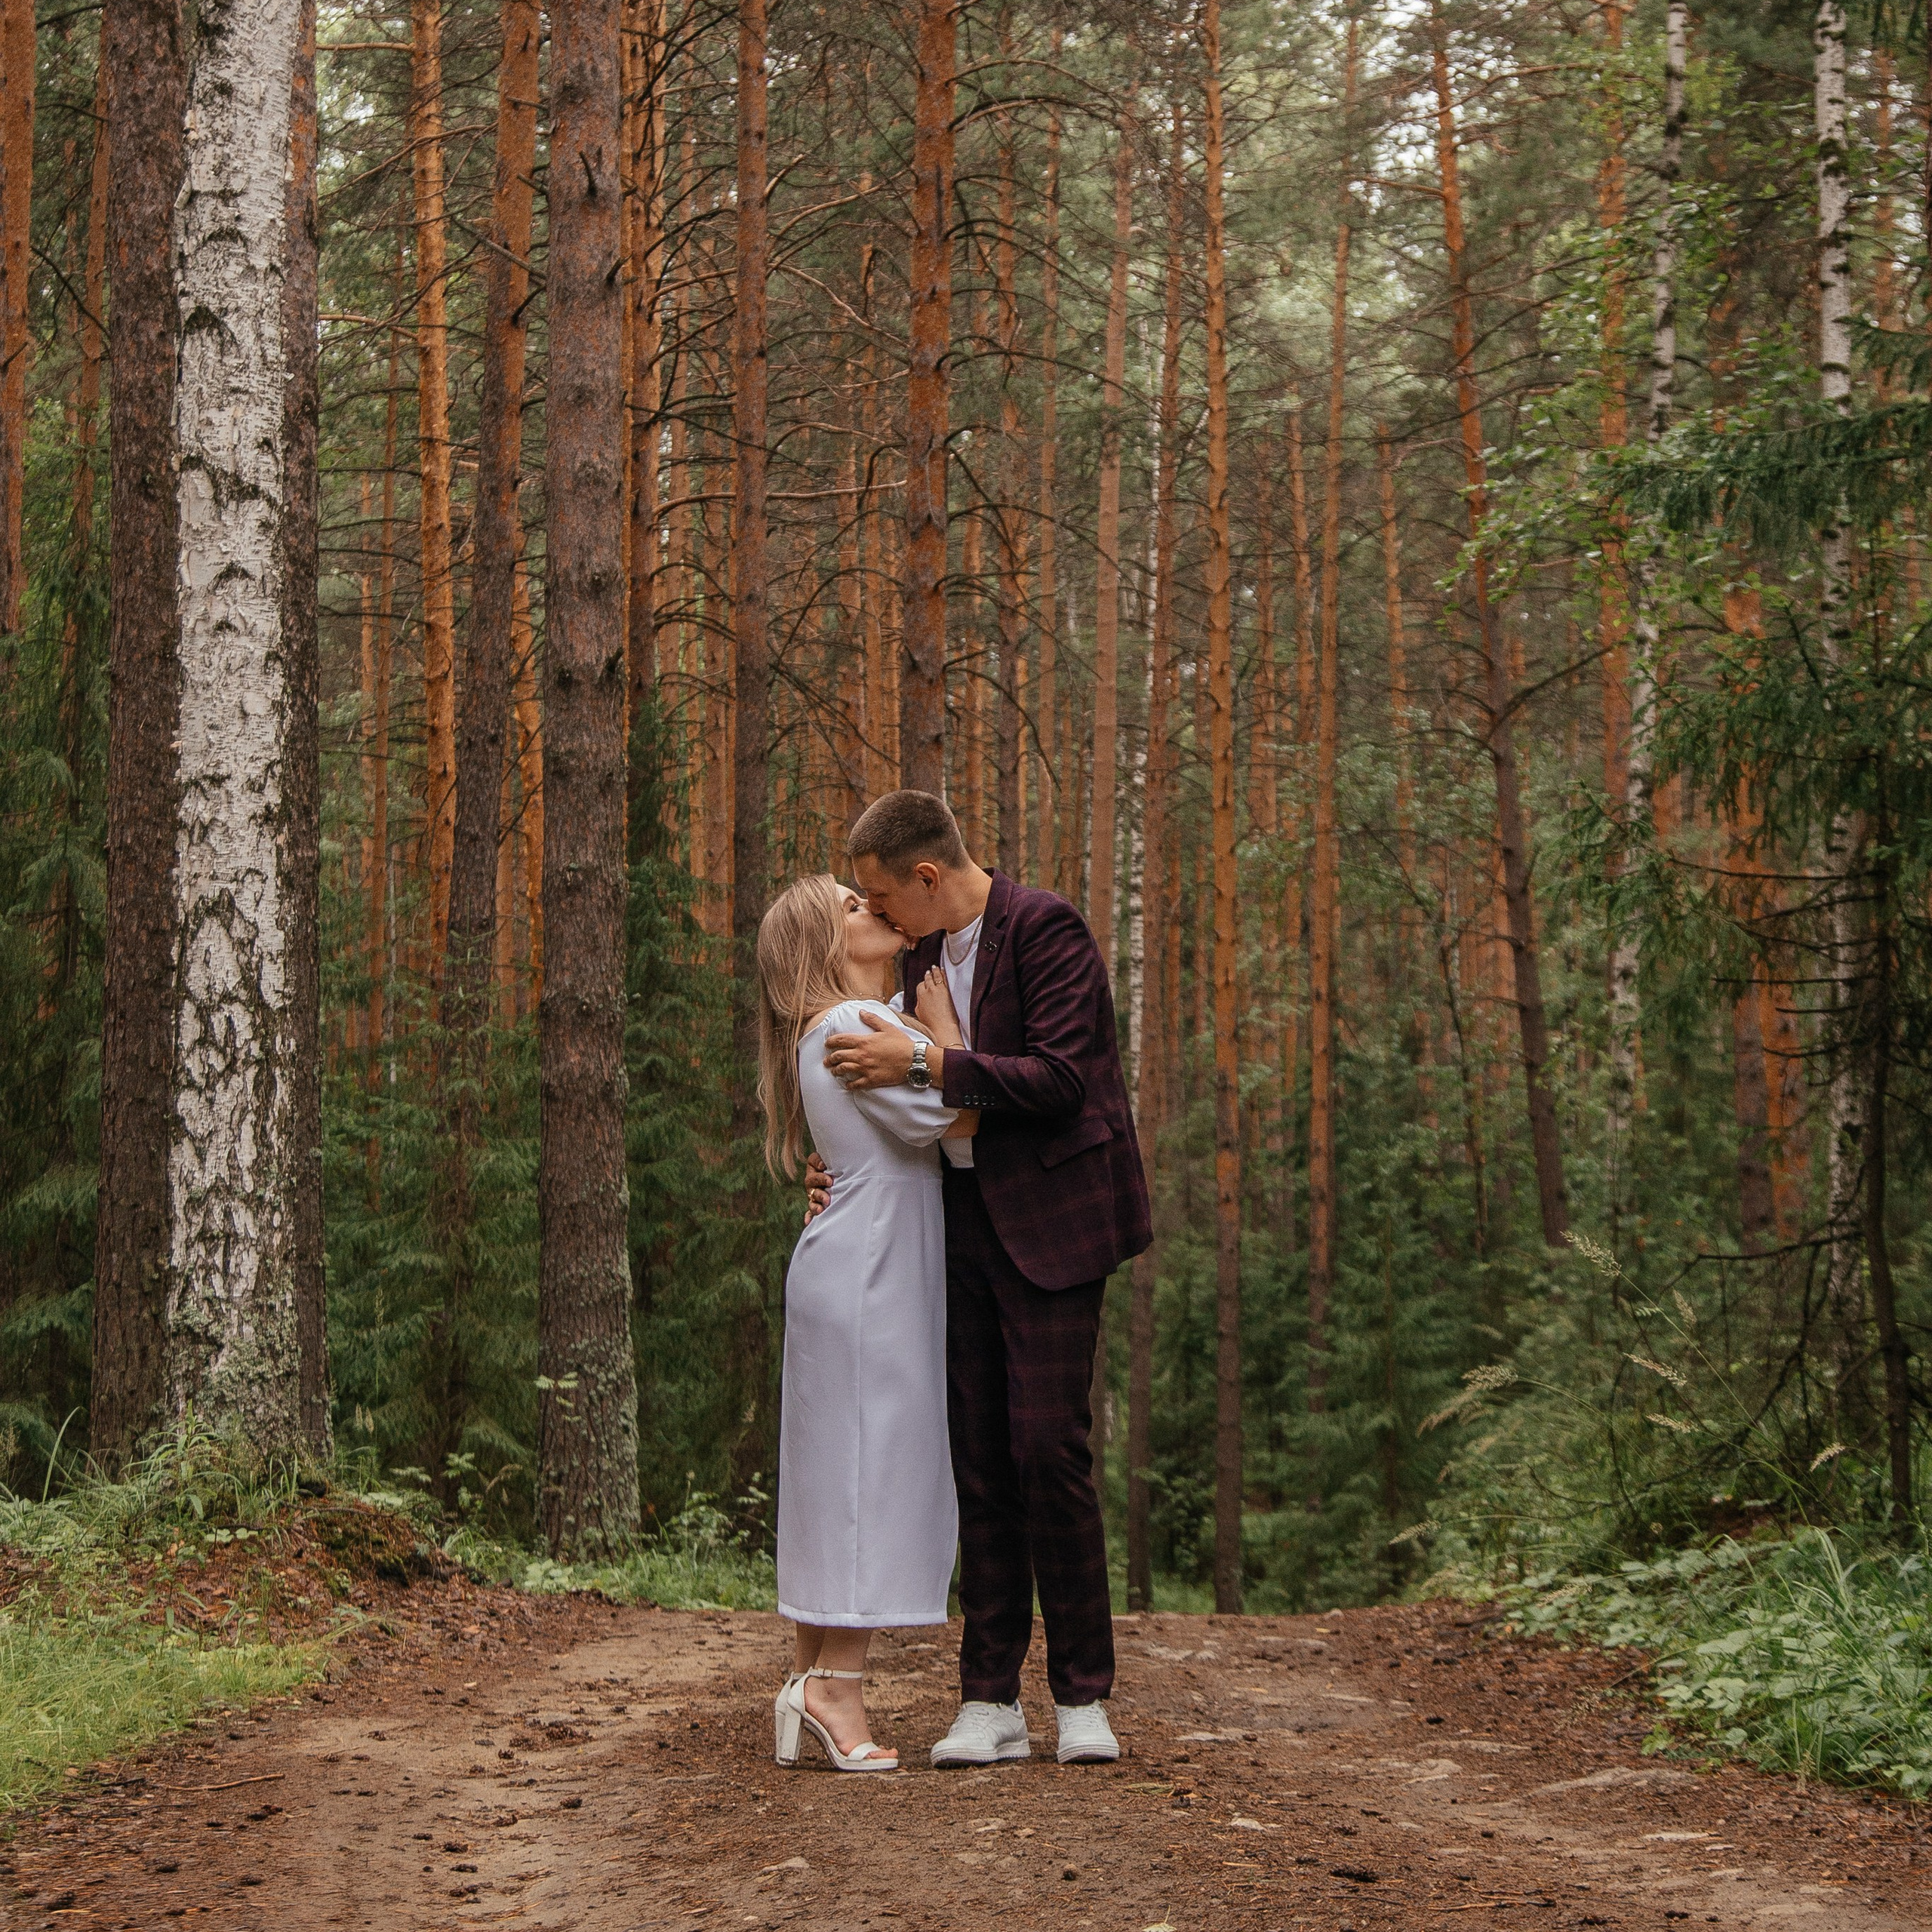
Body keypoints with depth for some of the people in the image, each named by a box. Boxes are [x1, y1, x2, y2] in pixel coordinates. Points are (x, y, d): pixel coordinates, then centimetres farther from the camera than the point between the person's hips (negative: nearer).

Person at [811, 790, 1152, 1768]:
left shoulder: (1047, 930, -13)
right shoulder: (926, 951, 12)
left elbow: (1057, 1080, -22)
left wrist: (921, 1064, -23)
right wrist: (850, 1161, 7)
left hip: (1051, 1221, -7)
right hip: (964, 1219, 7)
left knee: (1049, 1447, -10)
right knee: (980, 1458, 4)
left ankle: (1083, 1696, 0)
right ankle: (991, 1701, 8)